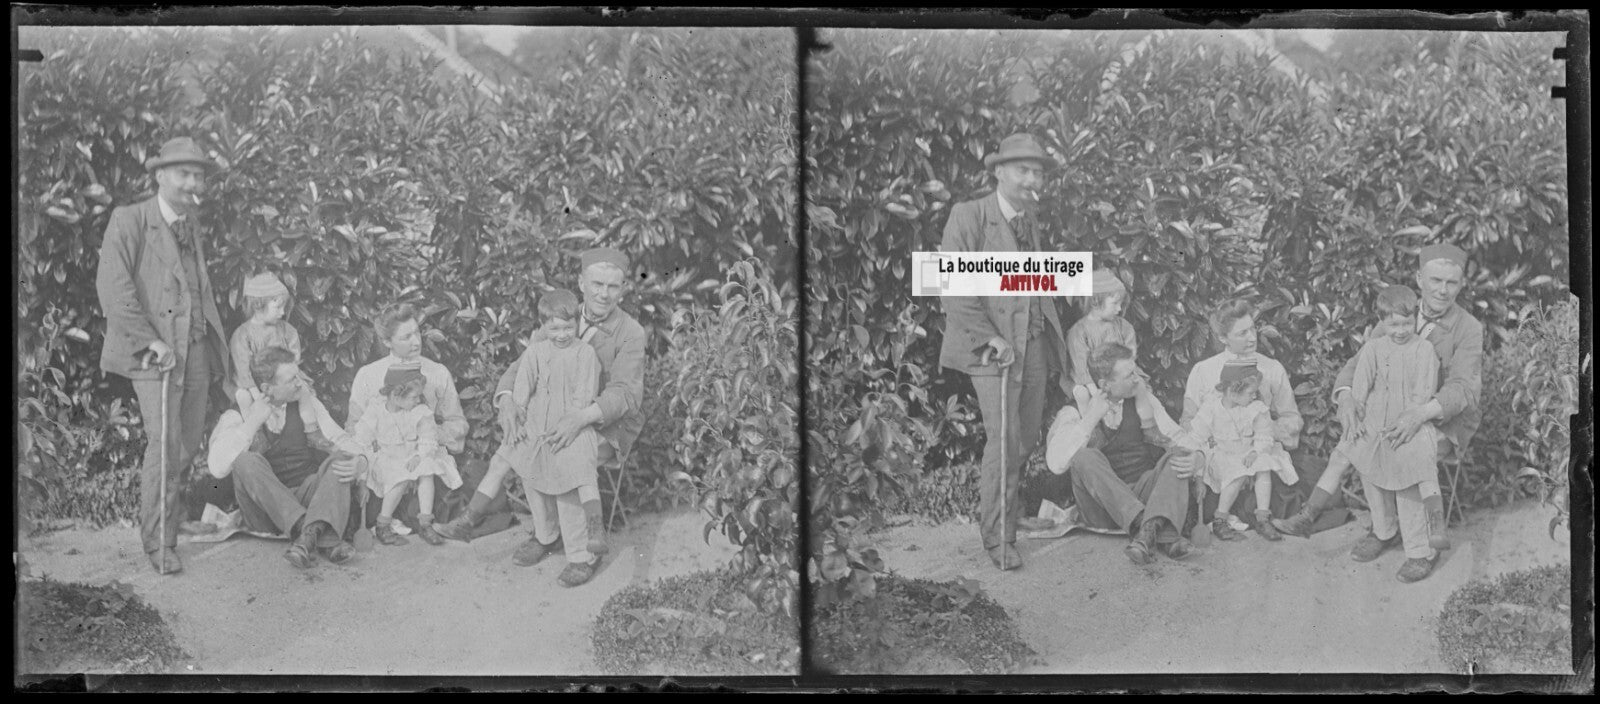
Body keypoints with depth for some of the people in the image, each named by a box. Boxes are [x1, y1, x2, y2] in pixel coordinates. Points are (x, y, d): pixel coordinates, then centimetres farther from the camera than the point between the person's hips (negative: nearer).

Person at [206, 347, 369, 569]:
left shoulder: (308, 404, 10)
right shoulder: (237, 416, 0)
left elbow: (342, 441, 6)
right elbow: (217, 467, -16)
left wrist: (359, 462, -18)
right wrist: (254, 422, -16)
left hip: (308, 498, 3)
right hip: (265, 510, -2)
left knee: (341, 459, -20)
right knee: (246, 461, -29)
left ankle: (312, 532, -45)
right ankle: (323, 537, -41)